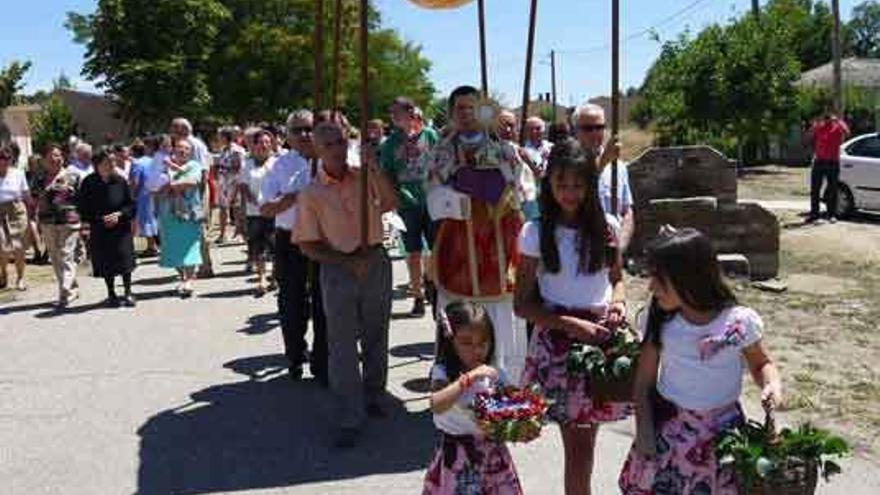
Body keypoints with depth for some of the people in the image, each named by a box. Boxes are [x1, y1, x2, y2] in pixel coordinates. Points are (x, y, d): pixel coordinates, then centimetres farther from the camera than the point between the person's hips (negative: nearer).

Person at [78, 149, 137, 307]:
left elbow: (131, 204, 2)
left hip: (121, 228, 0)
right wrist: (100, 219, -14)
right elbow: (83, 209, -2)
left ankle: (128, 293, 11)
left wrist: (119, 214, -15)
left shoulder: (120, 181, -4)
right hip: (99, 230, 0)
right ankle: (111, 295, 20)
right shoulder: (88, 183, -6)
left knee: (124, 260, -2)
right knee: (106, 264, 6)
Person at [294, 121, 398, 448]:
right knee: (342, 345, 0)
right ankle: (350, 419, 7)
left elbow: (391, 204, -12)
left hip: (376, 263, 2)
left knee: (376, 338, 14)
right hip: (338, 270, -2)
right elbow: (308, 245, -4)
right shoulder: (311, 194, -4)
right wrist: (348, 262, -14)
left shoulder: (365, 177, 2)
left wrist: (375, 169, -22)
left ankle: (373, 397, 33)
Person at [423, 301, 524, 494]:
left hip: (492, 454, 4)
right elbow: (436, 405, -31)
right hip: (457, 457, -4)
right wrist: (470, 377, -34)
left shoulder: (494, 375, 0)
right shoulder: (443, 373, -12)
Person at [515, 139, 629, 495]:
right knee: (578, 446, 0)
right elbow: (523, 305, -4)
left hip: (602, 337, 3)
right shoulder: (535, 233, -6)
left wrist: (617, 300, -5)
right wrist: (571, 324, -15)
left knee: (584, 443, 10)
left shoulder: (606, 226, 2)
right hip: (559, 340, -3)